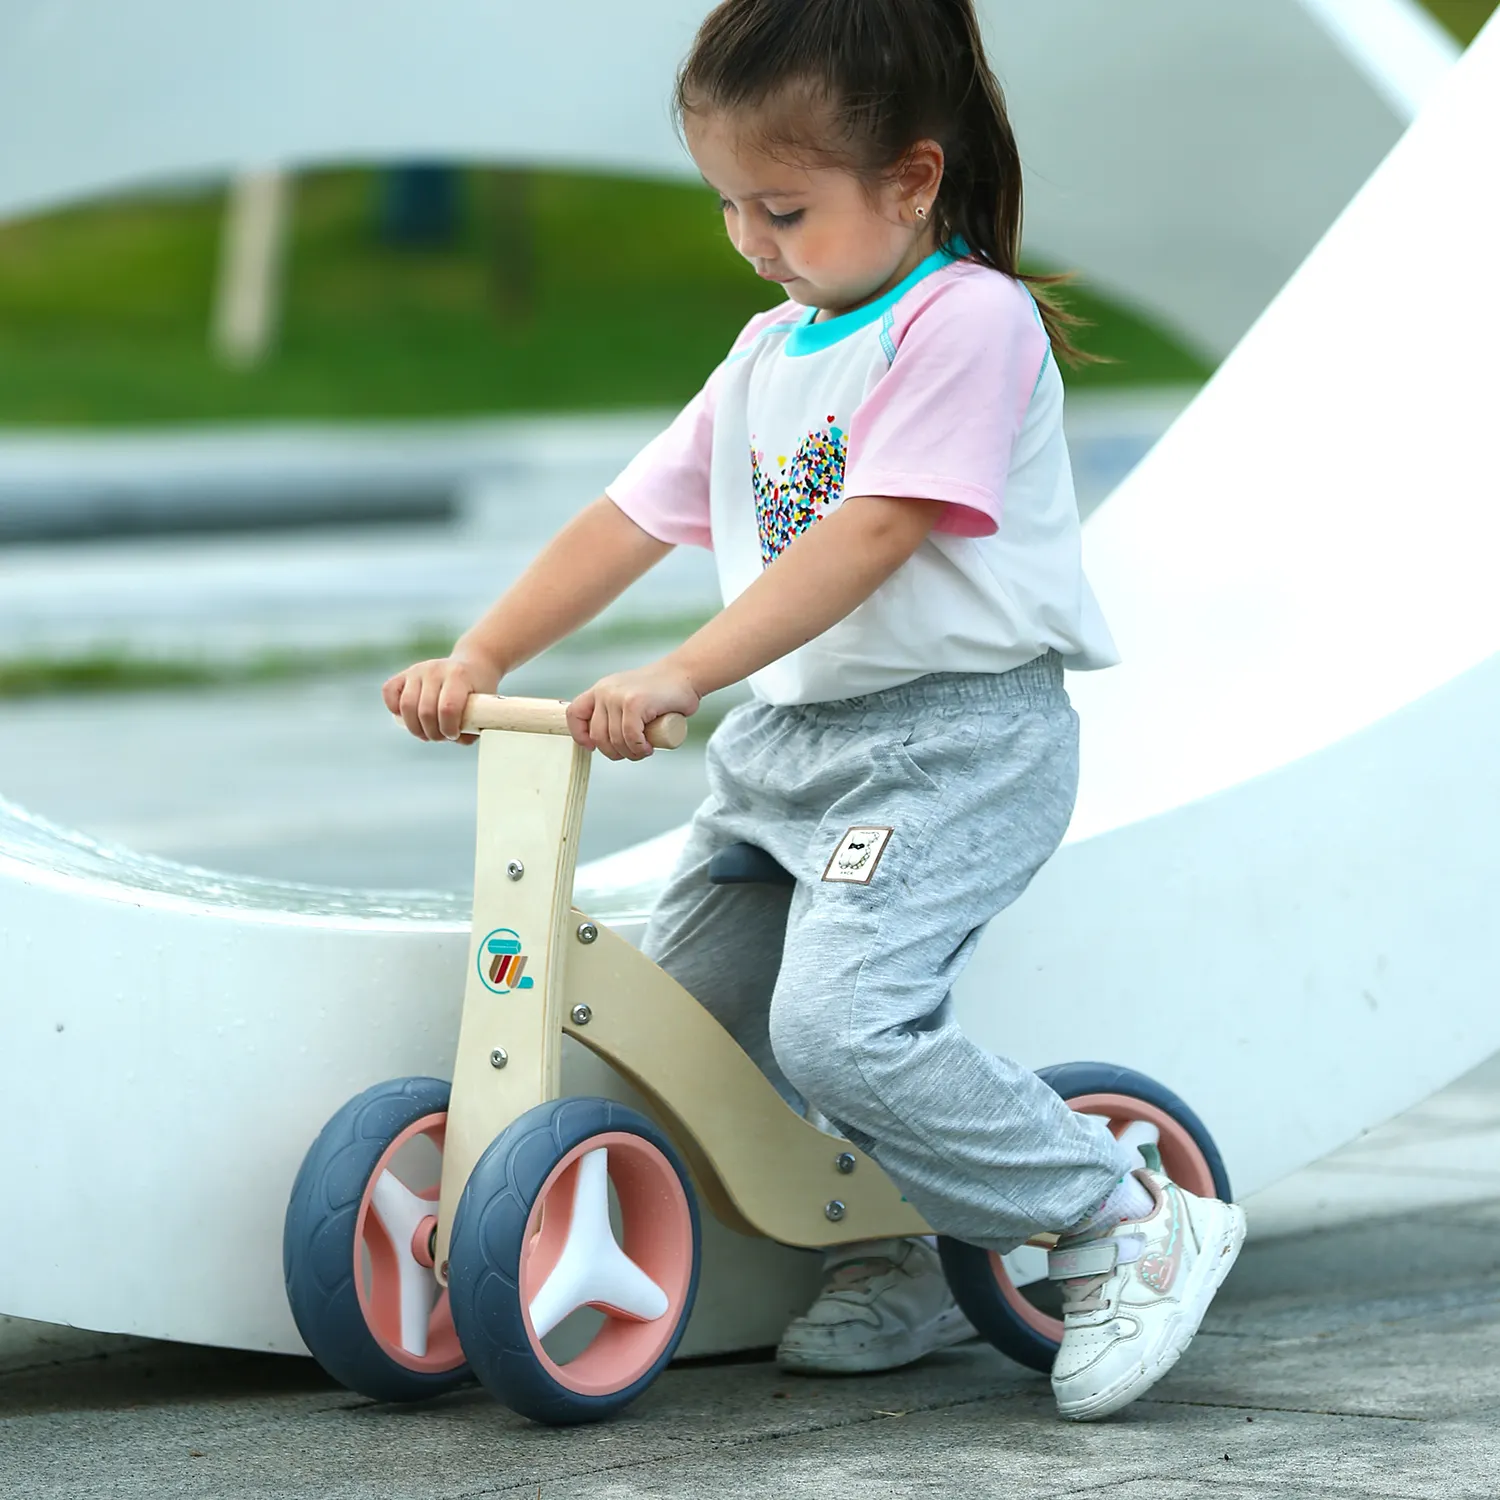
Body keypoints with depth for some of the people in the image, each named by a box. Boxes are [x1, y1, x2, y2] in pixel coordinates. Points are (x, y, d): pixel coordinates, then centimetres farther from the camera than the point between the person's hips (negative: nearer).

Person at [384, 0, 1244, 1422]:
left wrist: (679, 676, -29)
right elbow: (631, 519, 16)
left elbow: (868, 536, -22)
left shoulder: (968, 319, -11)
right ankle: (894, 1262, 19)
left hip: (954, 733, -9)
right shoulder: (767, 353, 17)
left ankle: (1130, 1226, -11)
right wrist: (479, 653, 2)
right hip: (787, 735, 9)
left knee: (839, 1024, -25)